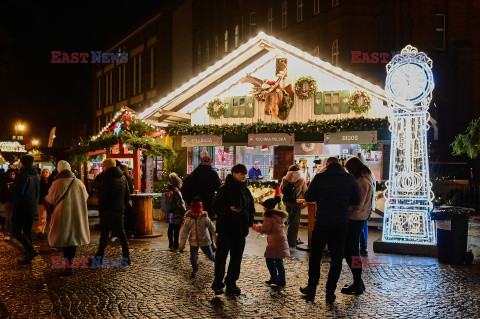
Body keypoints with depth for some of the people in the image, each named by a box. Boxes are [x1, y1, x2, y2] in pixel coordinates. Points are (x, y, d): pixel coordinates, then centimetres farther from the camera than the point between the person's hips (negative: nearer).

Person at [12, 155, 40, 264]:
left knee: (16, 231, -2)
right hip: (33, 208, 8)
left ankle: (31, 251, -16)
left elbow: (19, 192, -20)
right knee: (27, 231, 15)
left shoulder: (23, 175, -16)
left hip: (22, 206, -8)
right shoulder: (36, 175, 10)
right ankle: (28, 256, 18)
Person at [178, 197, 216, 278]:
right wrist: (182, 245, -5)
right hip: (193, 242, 1)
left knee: (210, 255, 12)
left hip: (204, 241, -1)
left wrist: (217, 240, -5)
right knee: (193, 258, -3)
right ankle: (195, 269, 26)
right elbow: (184, 232, -5)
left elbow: (213, 229, -7)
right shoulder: (188, 220, -10)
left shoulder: (205, 219, -14)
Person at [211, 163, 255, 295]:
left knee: (237, 257, 8)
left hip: (240, 229, 5)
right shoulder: (224, 189, -6)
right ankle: (218, 283, 10)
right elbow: (216, 207, -7)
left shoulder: (246, 190, 11)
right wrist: (229, 209, -23)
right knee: (221, 256, -1)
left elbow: (251, 208, 19)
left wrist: (249, 221, 3)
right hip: (225, 228, -5)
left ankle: (231, 283, 19)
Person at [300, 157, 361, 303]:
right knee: (336, 258, 9)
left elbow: (308, 197, -1)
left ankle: (312, 287, 20)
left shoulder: (320, 177, -8)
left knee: (315, 255, 15)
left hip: (322, 222, -1)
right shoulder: (350, 179, -3)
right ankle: (330, 292, 10)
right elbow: (356, 201, 4)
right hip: (341, 224, 1)